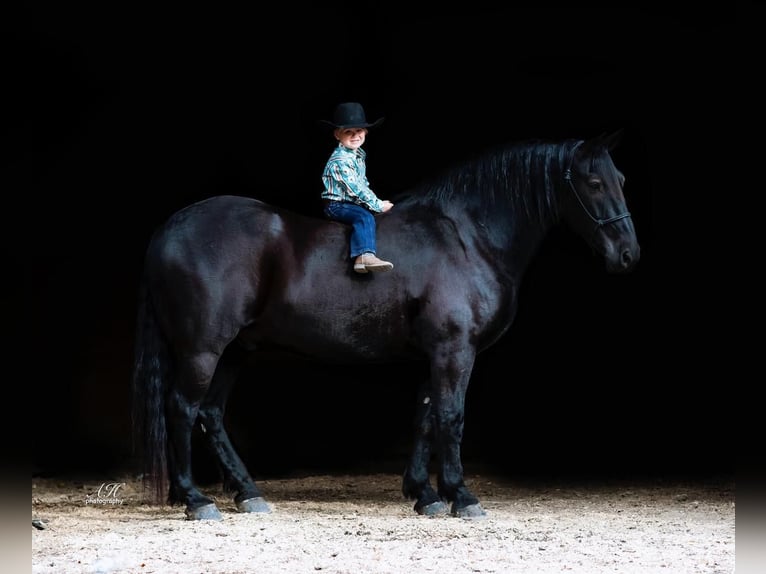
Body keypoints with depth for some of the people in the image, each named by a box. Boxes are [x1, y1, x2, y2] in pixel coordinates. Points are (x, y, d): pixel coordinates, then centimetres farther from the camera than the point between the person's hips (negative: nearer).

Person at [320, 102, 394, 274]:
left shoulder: (358, 155, 9)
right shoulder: (340, 160, -22)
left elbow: (363, 183, 19)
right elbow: (356, 188, -23)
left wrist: (375, 200, 6)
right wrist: (378, 205, -17)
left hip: (352, 202, 11)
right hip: (337, 205, -11)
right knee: (365, 217, -28)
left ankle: (359, 258, -16)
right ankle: (365, 256, -47)